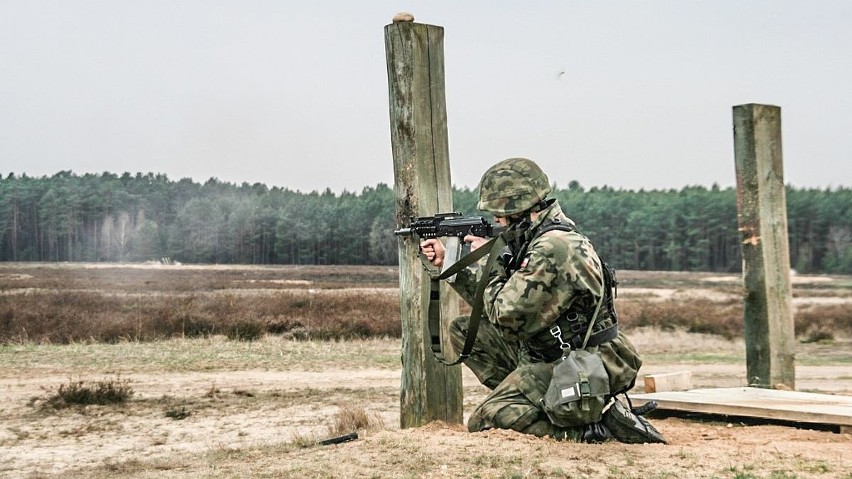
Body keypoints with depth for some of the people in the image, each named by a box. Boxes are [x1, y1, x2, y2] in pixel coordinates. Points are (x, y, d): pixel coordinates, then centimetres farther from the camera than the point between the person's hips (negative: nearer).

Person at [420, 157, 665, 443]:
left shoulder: (553, 249, -24)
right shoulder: (536, 240, 8)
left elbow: (505, 313, -22)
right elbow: (503, 299, 16)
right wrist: (447, 261, 12)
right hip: (546, 354, 10)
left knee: (484, 422, -15)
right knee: (464, 331, 8)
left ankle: (600, 426, -11)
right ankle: (528, 404, 6)